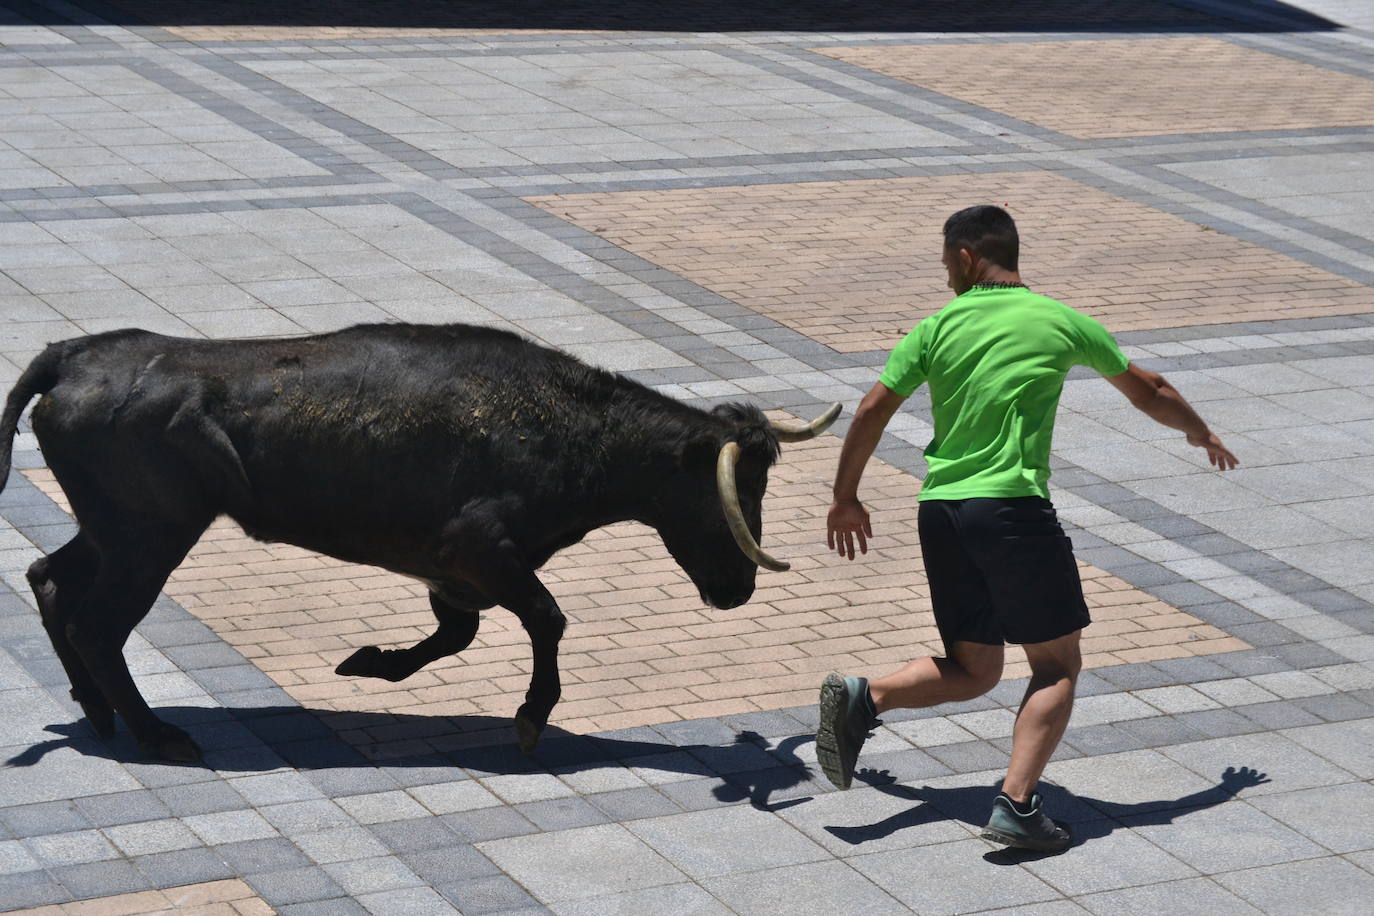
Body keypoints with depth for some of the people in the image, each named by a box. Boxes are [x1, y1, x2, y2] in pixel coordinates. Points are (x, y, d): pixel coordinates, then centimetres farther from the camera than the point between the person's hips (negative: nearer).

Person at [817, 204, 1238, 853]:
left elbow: (872, 413, 6)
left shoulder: (937, 328, 8)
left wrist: (845, 499, 18)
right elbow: (1148, 393, 17)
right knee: (1057, 666, 5)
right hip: (1013, 508, -4)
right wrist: (1202, 435, 35)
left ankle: (862, 697, -6)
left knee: (973, 671, 16)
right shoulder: (1063, 324, 5)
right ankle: (1017, 803, -11)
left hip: (940, 509, 4)